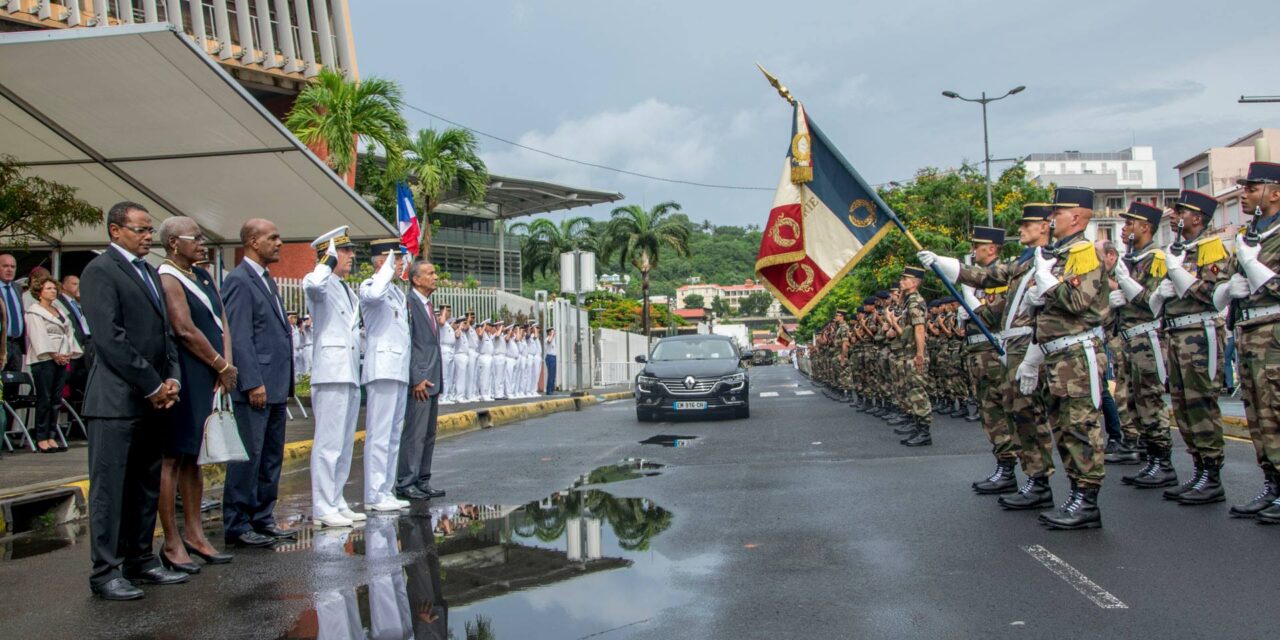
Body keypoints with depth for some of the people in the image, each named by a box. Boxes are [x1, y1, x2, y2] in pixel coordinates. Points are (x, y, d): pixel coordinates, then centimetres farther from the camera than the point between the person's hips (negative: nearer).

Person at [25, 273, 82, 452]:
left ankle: (51, 437, 9)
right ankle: (41, 439, -3)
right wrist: (54, 355, -16)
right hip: (44, 359, -7)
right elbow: (38, 337, -11)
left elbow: (69, 334, 15)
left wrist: (70, 353, 0)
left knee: (56, 400, 6)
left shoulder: (60, 312, 20)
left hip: (62, 359, 7)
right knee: (44, 399, -7)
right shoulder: (34, 312, -1)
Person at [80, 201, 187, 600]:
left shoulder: (150, 272, 19)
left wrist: (171, 378, 4)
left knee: (147, 486, 12)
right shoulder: (100, 270, -7)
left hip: (154, 400, 8)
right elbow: (110, 337, -15)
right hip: (117, 399, -8)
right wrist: (151, 385, -13)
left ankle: (140, 561, 20)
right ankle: (106, 572, 4)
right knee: (109, 488, -2)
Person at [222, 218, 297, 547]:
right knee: (248, 456, -3)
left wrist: (286, 382, 16)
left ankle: (262, 519, 22)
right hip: (255, 387, -9)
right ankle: (237, 526, 6)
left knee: (271, 457, 13)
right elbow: (238, 337, -16)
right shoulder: (239, 280, -10)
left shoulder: (267, 280, 18)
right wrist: (253, 383, -20)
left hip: (275, 386, 9)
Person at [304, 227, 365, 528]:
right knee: (329, 443, -8)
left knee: (345, 444, 11)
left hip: (350, 375, 9)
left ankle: (337, 503, 18)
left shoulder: (349, 292, 22)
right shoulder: (320, 283, -6)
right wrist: (329, 259, -16)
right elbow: (313, 284, -31)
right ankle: (323, 508, -4)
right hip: (331, 373, -9)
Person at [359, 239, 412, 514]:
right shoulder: (369, 285, -6)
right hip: (382, 369, -9)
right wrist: (389, 267, -19)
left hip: (400, 369, 9)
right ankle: (375, 495, -5)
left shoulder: (398, 292, 21)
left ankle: (386, 491, 18)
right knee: (379, 434, -8)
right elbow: (374, 295, -33)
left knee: (394, 434, 11)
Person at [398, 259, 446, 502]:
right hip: (419, 381, -10)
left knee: (429, 434, 12)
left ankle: (422, 481, 18)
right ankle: (405, 484, -2)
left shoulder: (428, 306, 19)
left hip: (432, 381, 10)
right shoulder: (409, 303, -11)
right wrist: (416, 379, -19)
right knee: (415, 433, -8)